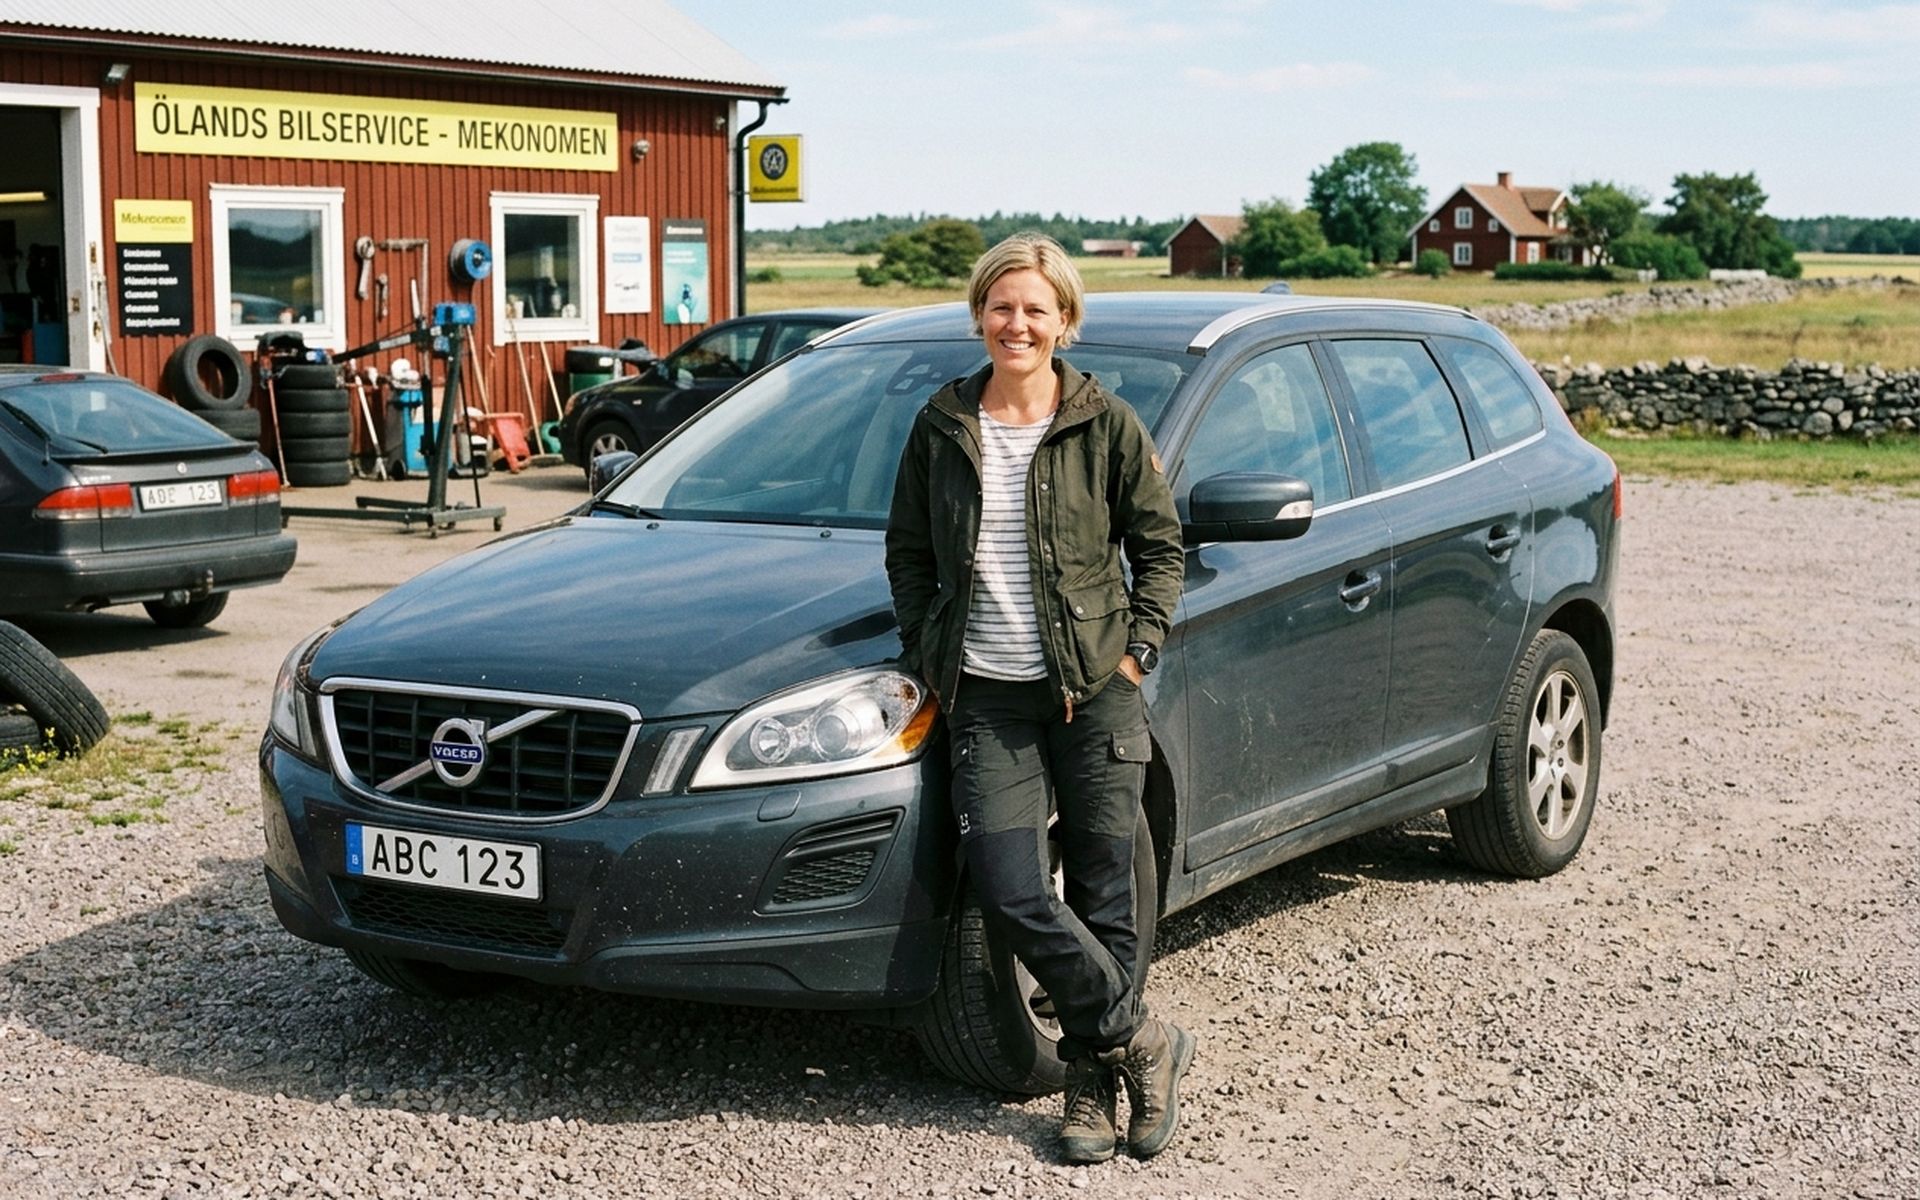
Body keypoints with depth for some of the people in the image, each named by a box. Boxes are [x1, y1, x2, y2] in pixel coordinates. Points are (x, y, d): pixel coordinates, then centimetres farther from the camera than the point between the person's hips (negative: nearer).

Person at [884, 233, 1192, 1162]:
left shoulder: (1105, 426, -1)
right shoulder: (941, 428, 6)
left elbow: (1160, 545, 7)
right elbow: (907, 553, 15)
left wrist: (1139, 647, -3)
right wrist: (927, 652, 5)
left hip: (1094, 691, -2)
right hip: (987, 698, 2)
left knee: (1103, 895, 4)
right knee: (1010, 895, -8)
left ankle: (1092, 1080, 19)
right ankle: (1142, 1043, 9)